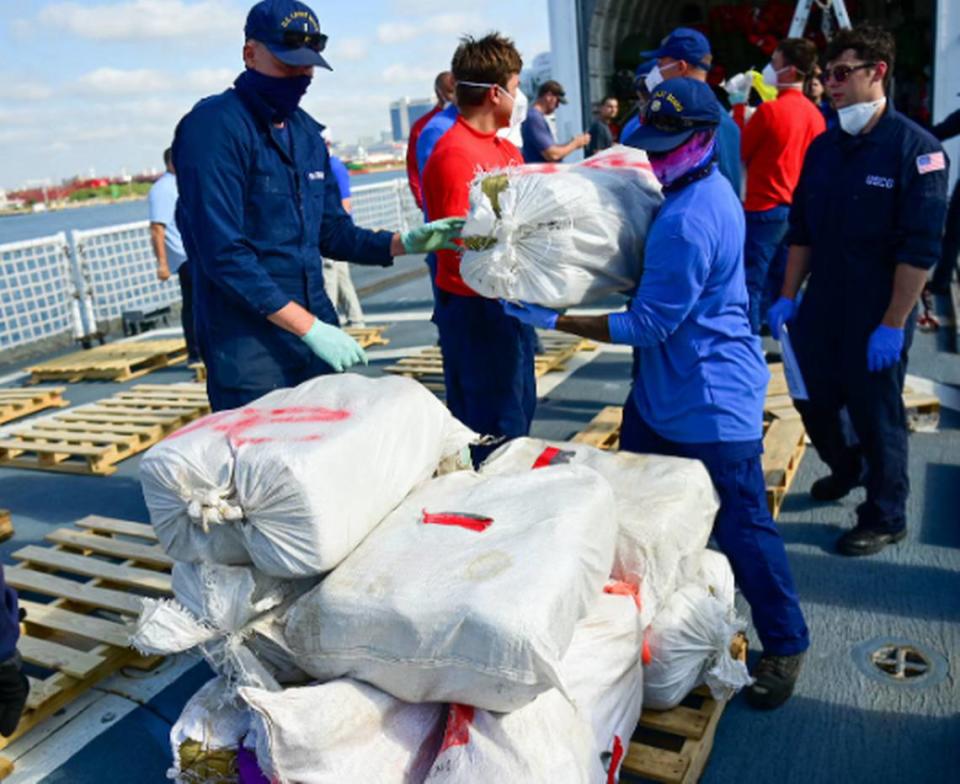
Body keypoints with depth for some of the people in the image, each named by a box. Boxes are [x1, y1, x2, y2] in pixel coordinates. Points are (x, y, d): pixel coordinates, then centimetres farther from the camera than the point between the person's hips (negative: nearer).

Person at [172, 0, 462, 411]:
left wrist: (403, 243, 1)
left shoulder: (306, 131, 11)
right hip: (249, 351, -7)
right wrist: (308, 327, -20)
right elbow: (223, 253, -20)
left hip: (316, 333, 7)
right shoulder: (213, 127, -12)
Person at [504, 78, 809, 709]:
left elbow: (648, 326, -23)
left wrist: (555, 320, -20)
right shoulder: (711, 188, 6)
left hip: (712, 404, -11)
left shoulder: (688, 222, -26)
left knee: (743, 528, 3)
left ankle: (786, 645, 24)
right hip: (663, 392, 11)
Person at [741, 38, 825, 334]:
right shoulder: (815, 114, 7)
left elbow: (739, 153, -2)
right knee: (782, 287, 15)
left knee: (752, 284, -2)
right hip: (797, 210, 7)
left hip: (764, 209, -7)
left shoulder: (769, 109, -12)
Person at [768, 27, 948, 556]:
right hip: (822, 305, 6)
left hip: (877, 316, -6)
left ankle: (885, 519, 26)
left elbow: (920, 249, -15)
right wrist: (788, 297, 7)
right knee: (813, 398, 16)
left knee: (876, 414, 5)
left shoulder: (915, 149, -12)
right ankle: (847, 467, 46)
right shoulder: (824, 147, 6)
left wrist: (893, 325, -18)